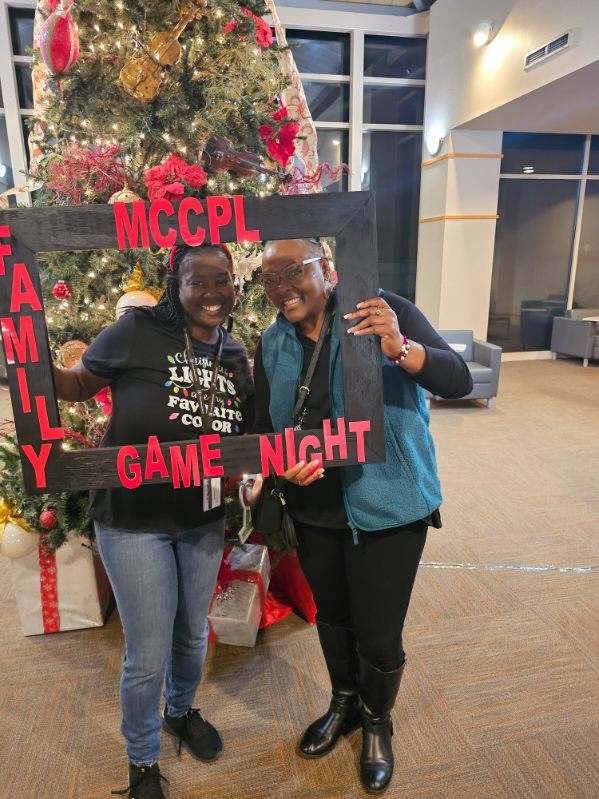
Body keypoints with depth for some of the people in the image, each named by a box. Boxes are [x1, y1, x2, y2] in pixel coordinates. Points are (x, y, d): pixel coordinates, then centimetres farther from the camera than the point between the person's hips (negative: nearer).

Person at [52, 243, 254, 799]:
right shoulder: (137, 331, -15)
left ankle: (181, 711, 56)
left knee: (193, 636, 23)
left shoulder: (235, 355, 1)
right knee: (148, 656, 8)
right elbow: (78, 385, -5)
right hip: (133, 521, -4)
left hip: (203, 521, 5)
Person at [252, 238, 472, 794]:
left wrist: (400, 349, -38)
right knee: (331, 617, 22)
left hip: (388, 507, -4)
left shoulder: (385, 312, -13)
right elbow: (264, 429, 4)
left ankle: (377, 723, 41)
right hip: (314, 510, 5)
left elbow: (458, 381, -19)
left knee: (379, 636, 7)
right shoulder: (272, 346, 1)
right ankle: (343, 704, 53)